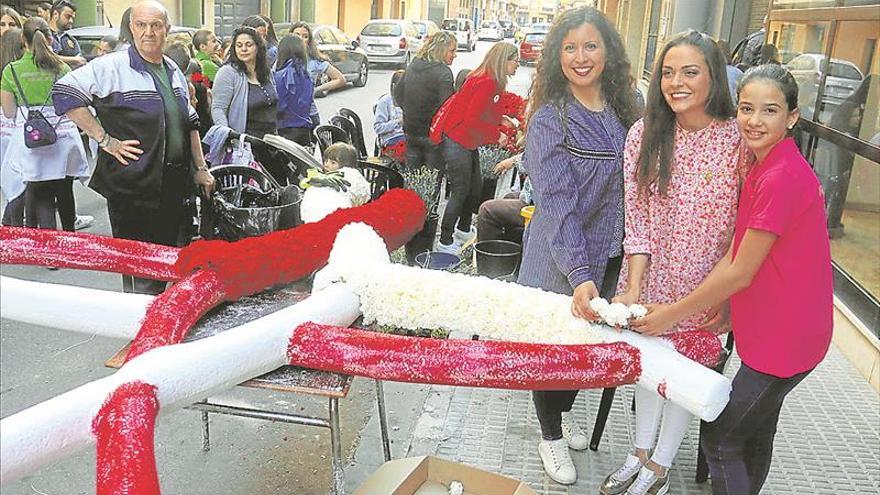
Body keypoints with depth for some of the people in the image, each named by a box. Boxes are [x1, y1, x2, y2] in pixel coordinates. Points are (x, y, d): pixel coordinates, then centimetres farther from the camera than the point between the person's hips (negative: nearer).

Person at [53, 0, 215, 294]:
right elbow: (64, 92, -14)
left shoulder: (174, 73, 15)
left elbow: (190, 124, 22)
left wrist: (200, 169, 18)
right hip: (132, 186, -7)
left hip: (174, 185, 7)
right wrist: (104, 139, -16)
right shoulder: (111, 67, -8)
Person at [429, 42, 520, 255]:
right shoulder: (486, 83, -22)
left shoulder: (491, 81, 10)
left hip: (467, 140, 10)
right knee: (460, 191, -5)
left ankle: (463, 230, 35)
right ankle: (445, 243, 4)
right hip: (456, 139, -10)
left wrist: (500, 118, 4)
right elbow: (473, 119, -25)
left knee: (476, 186, 17)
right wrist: (496, 136, -16)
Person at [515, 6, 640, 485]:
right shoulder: (549, 119, -17)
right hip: (560, 261, -5)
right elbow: (556, 203, -24)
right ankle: (550, 436, 36)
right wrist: (579, 275, -33)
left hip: (608, 254, 5)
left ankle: (564, 410, 49)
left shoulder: (625, 108, 0)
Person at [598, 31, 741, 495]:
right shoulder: (644, 134, -7)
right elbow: (636, 217, -7)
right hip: (650, 274, 3)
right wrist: (633, 287, -13)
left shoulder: (738, 139, -15)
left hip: (705, 282, -2)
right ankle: (640, 452, 39)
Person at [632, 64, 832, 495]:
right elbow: (735, 254, 7)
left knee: (720, 438, 3)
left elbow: (740, 272, -21)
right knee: (755, 432, 24)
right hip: (771, 329, 9)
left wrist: (673, 314, -12)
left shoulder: (783, 178, -24)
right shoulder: (763, 168, 7)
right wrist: (715, 306, -2)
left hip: (784, 337, -9)